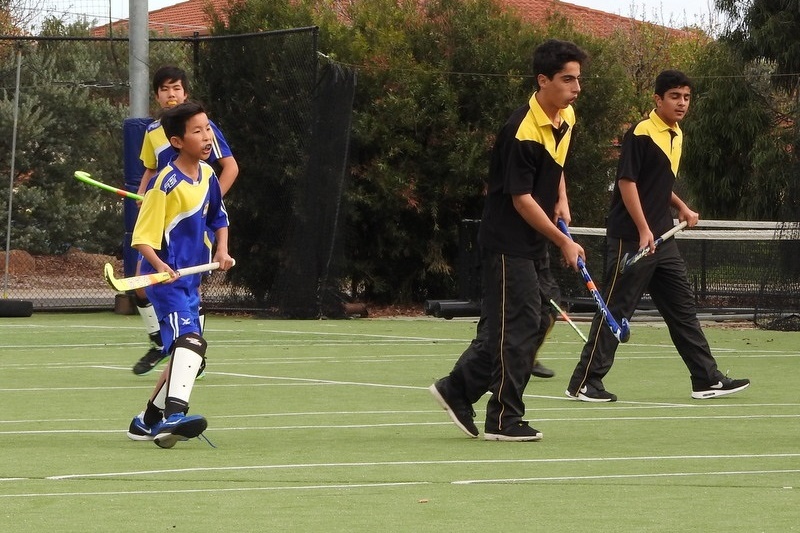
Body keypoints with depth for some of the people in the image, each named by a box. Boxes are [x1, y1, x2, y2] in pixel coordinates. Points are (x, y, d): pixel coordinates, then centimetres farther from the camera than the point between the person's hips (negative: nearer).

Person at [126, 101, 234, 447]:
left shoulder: (207, 175, 8)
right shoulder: (166, 183, -16)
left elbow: (218, 218, 24)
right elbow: (142, 237, -15)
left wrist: (222, 249, 7)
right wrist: (159, 266, -32)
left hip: (189, 281, 9)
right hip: (165, 277, -9)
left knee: (190, 356, 15)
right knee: (189, 340, -29)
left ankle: (147, 421, 29)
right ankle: (172, 416, -42)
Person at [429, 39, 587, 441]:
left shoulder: (566, 118, 5)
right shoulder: (522, 133, -23)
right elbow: (521, 200, -20)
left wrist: (561, 199, 10)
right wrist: (564, 242, -16)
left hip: (535, 242, 9)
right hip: (507, 242, -9)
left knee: (534, 323, 11)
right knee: (518, 327, -7)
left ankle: (457, 389, 19)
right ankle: (504, 420, 1)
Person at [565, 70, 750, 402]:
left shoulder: (676, 136, 14)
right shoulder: (640, 134, -12)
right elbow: (627, 182, -17)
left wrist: (681, 208, 12)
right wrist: (643, 230, -22)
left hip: (661, 239, 9)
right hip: (631, 239, -9)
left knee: (683, 309, 10)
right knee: (616, 310, -5)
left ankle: (707, 380, 14)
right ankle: (584, 383, 0)